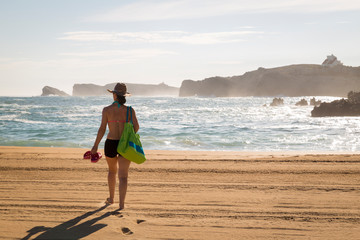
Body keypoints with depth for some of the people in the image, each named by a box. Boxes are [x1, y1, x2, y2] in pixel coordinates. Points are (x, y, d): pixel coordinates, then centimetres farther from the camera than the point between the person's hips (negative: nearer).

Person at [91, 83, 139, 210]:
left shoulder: (107, 109, -5)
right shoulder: (129, 110, -2)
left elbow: (102, 129, -8)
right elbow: (136, 127, -7)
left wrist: (95, 145, -1)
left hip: (111, 143, 1)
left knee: (112, 170, 25)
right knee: (123, 176, 0)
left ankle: (111, 198, 36)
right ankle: (121, 203, -11)